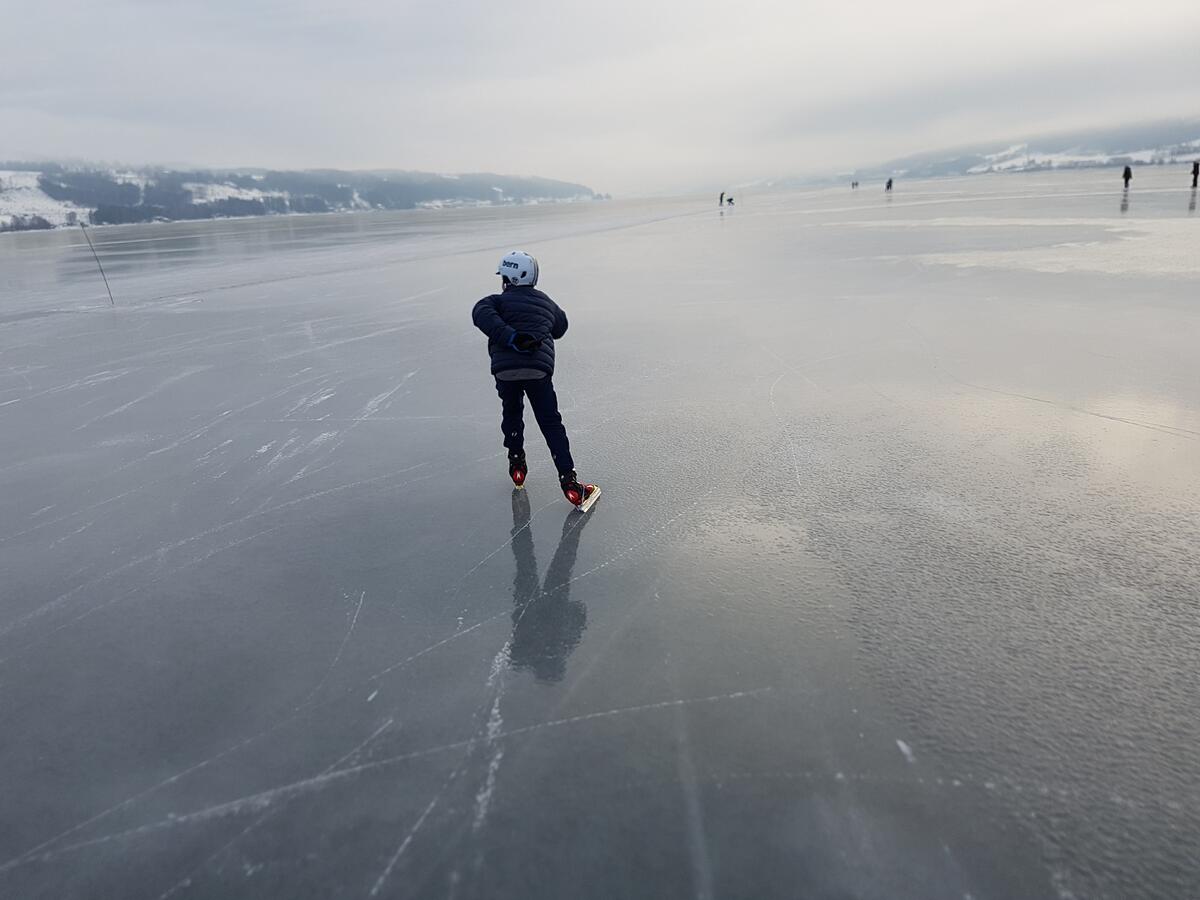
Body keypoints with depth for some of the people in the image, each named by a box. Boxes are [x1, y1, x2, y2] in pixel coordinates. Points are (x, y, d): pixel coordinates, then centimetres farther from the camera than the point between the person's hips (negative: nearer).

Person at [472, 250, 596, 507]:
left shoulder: (499, 300, 11)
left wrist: (511, 337, -20)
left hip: (505, 368, -1)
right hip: (539, 368, 1)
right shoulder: (546, 303, 22)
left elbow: (481, 313, -12)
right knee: (551, 423, 6)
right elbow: (560, 328, 40)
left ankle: (516, 464, 33)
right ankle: (568, 481, -2)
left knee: (511, 413, 26)